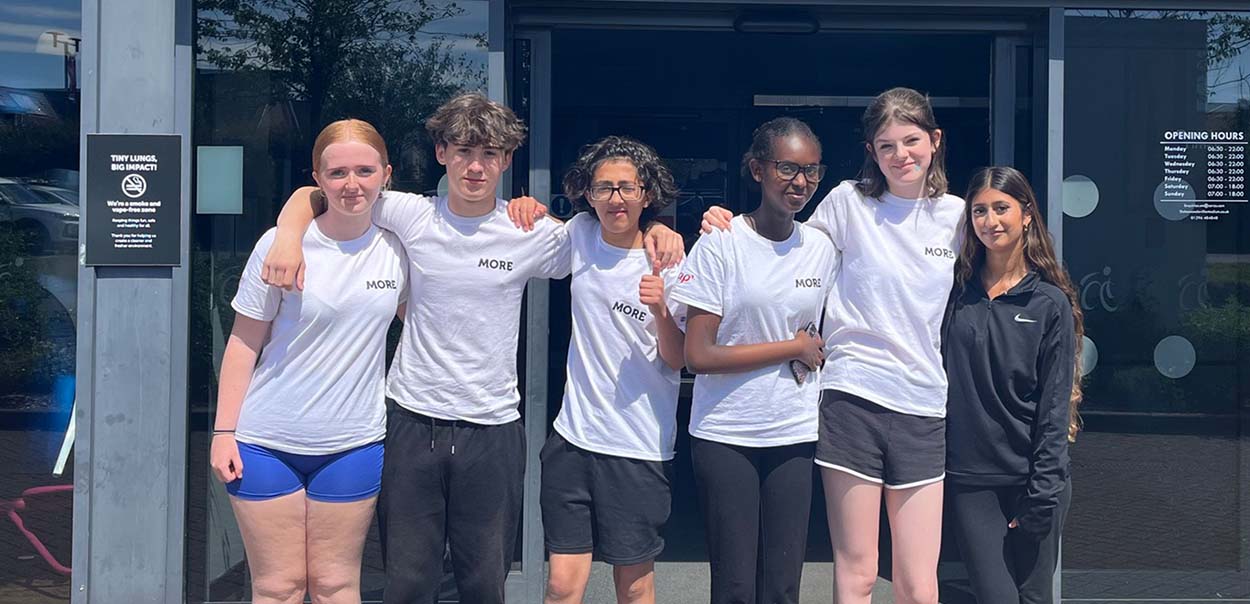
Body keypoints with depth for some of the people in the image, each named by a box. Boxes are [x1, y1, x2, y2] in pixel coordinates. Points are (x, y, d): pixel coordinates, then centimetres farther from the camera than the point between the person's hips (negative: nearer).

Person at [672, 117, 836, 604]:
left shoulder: (821, 248, 6)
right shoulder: (720, 244, -7)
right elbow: (698, 356, -12)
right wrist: (793, 348, -8)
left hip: (795, 435, 3)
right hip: (725, 435, -3)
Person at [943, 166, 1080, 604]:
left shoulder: (1051, 302, -1)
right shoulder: (956, 291, 5)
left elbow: (1054, 407, -4)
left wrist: (1042, 495, -9)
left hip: (1032, 479, -1)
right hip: (968, 479, 1)